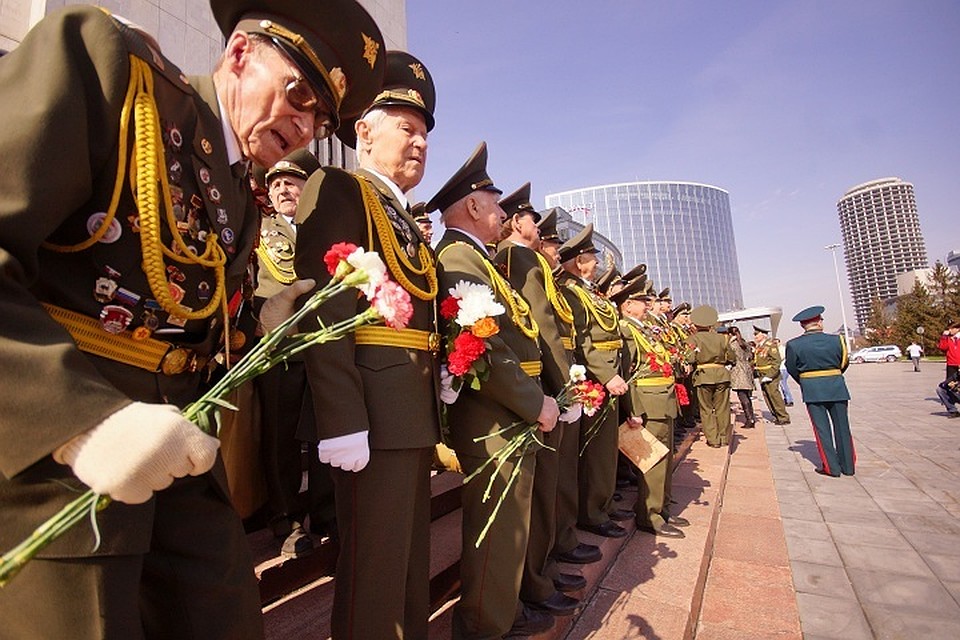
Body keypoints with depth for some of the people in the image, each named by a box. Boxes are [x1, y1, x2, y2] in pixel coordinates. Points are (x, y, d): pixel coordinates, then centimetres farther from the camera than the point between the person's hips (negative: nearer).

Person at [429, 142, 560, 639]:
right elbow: (482, 349, -25)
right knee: (496, 527, 3)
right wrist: (536, 404, -16)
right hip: (494, 417, -11)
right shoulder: (459, 258, -15)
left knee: (509, 520, 21)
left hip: (511, 415, 11)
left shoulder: (475, 258, 18)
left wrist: (535, 401, 12)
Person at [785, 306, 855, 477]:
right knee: (842, 425, 12)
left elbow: (792, 369, 1)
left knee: (822, 427, 4)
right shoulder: (836, 340, -5)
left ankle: (832, 467, 6)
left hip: (812, 391, -2)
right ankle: (848, 465, 21)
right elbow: (844, 363, 8)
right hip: (836, 387, 2)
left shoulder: (794, 345, -9)